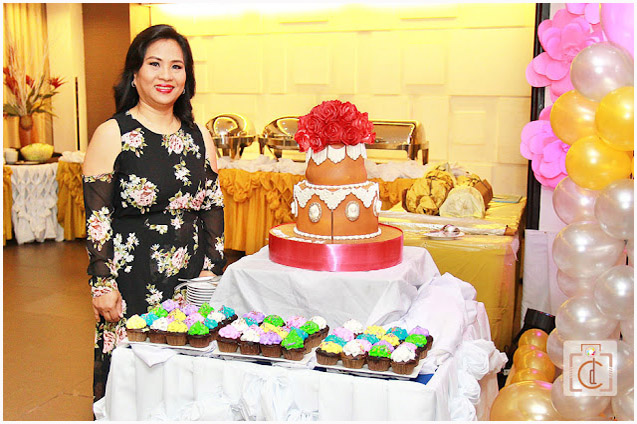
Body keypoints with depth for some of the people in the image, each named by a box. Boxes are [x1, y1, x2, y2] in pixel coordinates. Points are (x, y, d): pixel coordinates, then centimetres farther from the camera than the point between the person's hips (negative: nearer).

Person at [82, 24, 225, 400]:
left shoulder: (199, 136, 8)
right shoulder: (112, 135, -5)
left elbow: (214, 208, 10)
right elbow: (96, 217, -7)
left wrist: (212, 267, 2)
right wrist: (102, 282, -11)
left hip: (191, 281, 4)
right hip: (132, 282, -4)